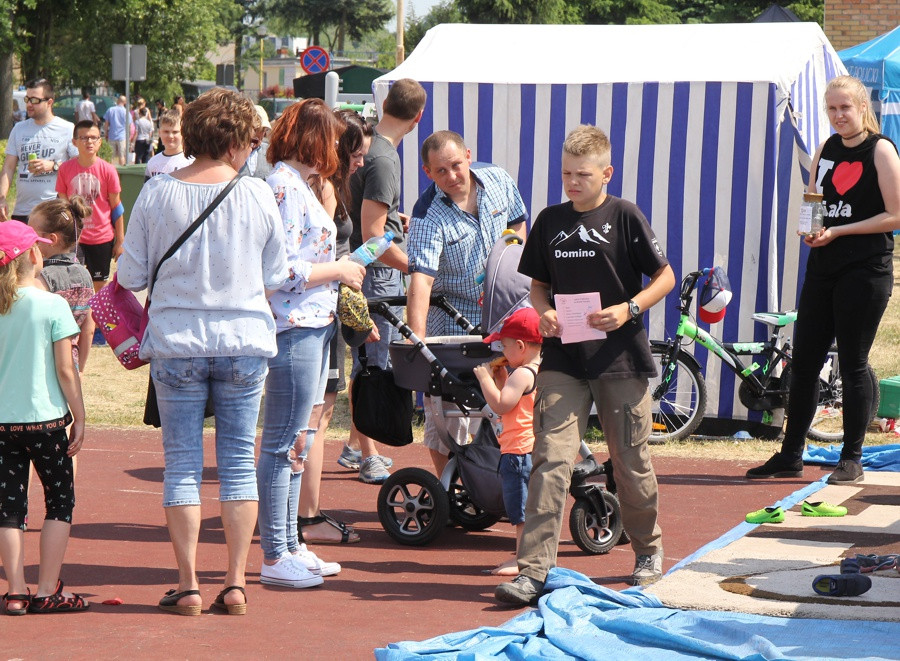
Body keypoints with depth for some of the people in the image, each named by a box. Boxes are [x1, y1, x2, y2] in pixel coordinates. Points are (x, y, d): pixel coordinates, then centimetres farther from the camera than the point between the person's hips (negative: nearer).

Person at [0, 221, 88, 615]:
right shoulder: (52, 306, -11)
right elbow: (65, 370, -10)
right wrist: (79, 417, 0)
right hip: (45, 418, -3)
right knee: (60, 501, 9)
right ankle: (47, 591, 6)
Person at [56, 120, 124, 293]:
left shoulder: (107, 170, -6)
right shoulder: (66, 169, -4)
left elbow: (116, 207, 0)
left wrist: (120, 241, 0)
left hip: (102, 238, -1)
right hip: (73, 238, 1)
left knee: (100, 286, 8)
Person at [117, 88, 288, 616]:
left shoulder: (157, 193, -5)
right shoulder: (258, 195, -5)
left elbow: (130, 276, -1)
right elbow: (277, 279, 2)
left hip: (176, 341, 0)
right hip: (244, 341, 0)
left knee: (182, 463, 6)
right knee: (239, 461, 9)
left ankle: (188, 585, 5)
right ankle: (236, 583, 8)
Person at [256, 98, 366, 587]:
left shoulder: (299, 183, 16)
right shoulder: (285, 185, -15)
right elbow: (282, 270, -21)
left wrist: (341, 271, 17)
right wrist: (338, 270, -10)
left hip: (313, 325, 10)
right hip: (294, 326, -10)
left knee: (296, 442, 15)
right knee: (284, 443, -5)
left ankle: (289, 546, 22)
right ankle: (275, 557, 0)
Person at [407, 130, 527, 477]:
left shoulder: (499, 181, -4)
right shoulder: (428, 217, -21)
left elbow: (517, 222, 16)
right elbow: (421, 279, -31)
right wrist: (416, 339, -42)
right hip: (452, 317, -4)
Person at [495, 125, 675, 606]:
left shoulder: (624, 217, -4)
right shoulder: (550, 221, 8)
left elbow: (665, 277, -1)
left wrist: (627, 310, -15)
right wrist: (545, 313, -4)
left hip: (620, 355, -2)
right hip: (563, 358, 2)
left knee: (631, 461, 8)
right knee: (550, 458, -9)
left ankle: (648, 549, 32)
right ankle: (534, 569, -12)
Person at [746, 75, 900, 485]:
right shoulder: (827, 149, 11)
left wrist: (837, 231, -15)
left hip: (865, 270, -6)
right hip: (822, 267, 6)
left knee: (853, 365, -1)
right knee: (803, 362, 7)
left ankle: (851, 460, 8)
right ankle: (790, 456, 15)